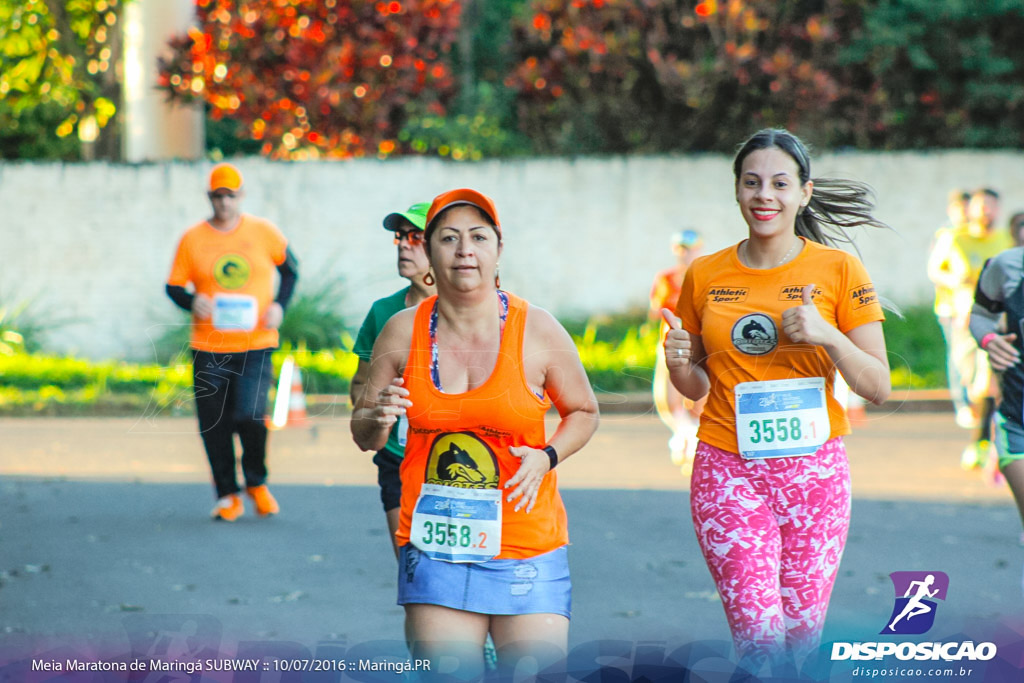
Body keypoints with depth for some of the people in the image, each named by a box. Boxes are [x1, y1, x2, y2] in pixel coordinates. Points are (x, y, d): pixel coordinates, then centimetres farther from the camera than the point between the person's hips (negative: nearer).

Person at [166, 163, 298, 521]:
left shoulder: (263, 232, 3)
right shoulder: (192, 239, 2)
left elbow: (289, 266, 17)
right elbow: (173, 286, 6)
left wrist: (280, 304, 1)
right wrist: (192, 301, -15)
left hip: (256, 346, -1)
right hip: (209, 350, 1)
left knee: (250, 416, -16)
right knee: (214, 426, 1)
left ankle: (257, 483, 12)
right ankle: (227, 496, 19)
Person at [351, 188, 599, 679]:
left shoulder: (537, 331, -2)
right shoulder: (403, 332, 2)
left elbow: (583, 412, 11)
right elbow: (362, 431, 12)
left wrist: (546, 457, -8)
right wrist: (378, 422, -11)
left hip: (527, 552, -1)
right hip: (434, 548, 1)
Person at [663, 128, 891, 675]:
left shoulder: (839, 270, 0)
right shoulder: (705, 276, 5)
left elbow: (878, 387, -1)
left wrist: (827, 337, -17)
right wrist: (679, 364, -7)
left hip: (814, 467, 0)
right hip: (728, 469, 0)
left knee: (802, 634, 6)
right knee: (760, 639, -11)